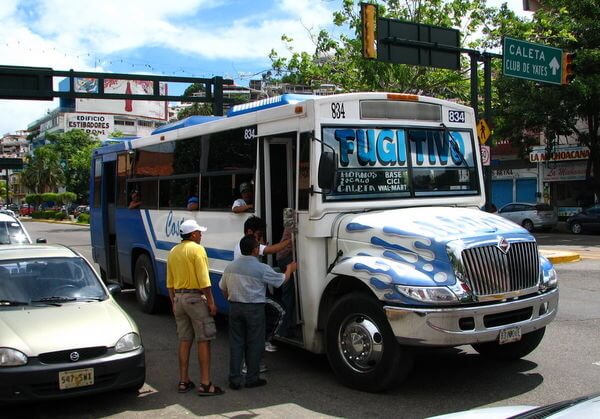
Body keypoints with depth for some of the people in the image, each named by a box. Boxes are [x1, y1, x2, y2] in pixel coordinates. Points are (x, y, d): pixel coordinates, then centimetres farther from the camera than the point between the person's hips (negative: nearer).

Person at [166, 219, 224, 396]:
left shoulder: (173, 252, 11)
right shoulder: (197, 249, -12)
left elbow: (170, 283, 14)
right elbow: (203, 279, -17)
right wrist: (211, 302, -14)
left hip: (179, 297, 7)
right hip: (196, 297, -7)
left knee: (184, 340, 13)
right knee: (204, 341, -3)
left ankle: (183, 381, 16)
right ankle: (205, 384, -4)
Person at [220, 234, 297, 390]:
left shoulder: (230, 266, 2)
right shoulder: (262, 268, -14)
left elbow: (223, 288, 12)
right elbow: (281, 280, -2)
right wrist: (290, 269, 18)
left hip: (235, 307, 5)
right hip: (254, 309, -5)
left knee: (236, 342, 9)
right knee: (254, 344, 7)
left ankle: (234, 379, 11)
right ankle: (252, 378, 14)